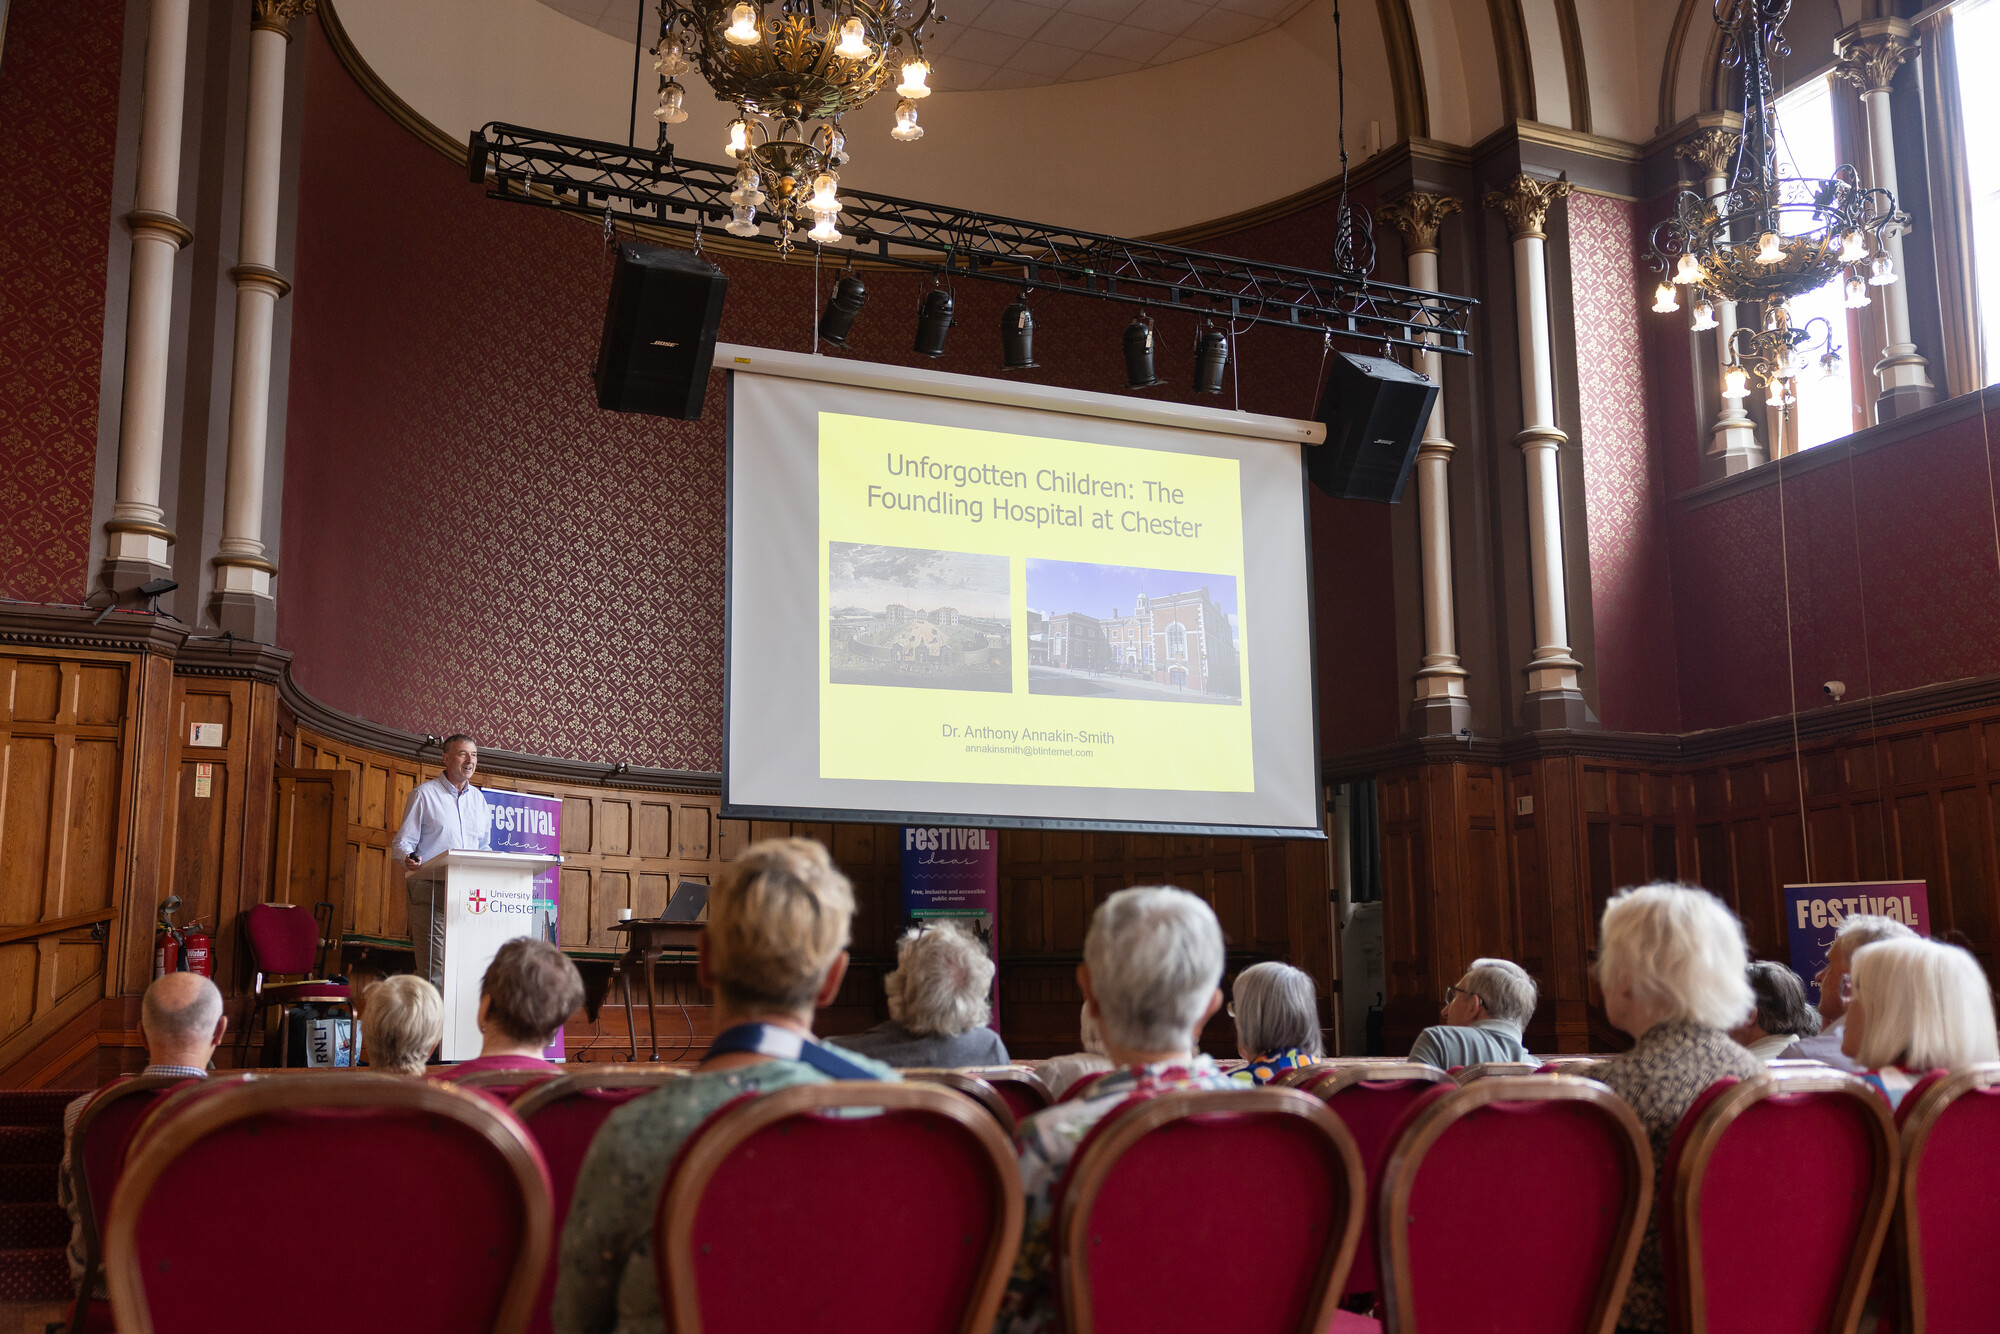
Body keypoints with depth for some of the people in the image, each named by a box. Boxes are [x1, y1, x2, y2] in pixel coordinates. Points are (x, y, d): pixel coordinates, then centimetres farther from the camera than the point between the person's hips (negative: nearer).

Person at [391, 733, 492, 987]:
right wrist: (409, 859, -21)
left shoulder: (479, 799, 20)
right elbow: (403, 841, 1)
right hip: (431, 891, -5)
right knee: (434, 969, -12)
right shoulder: (423, 794, 4)